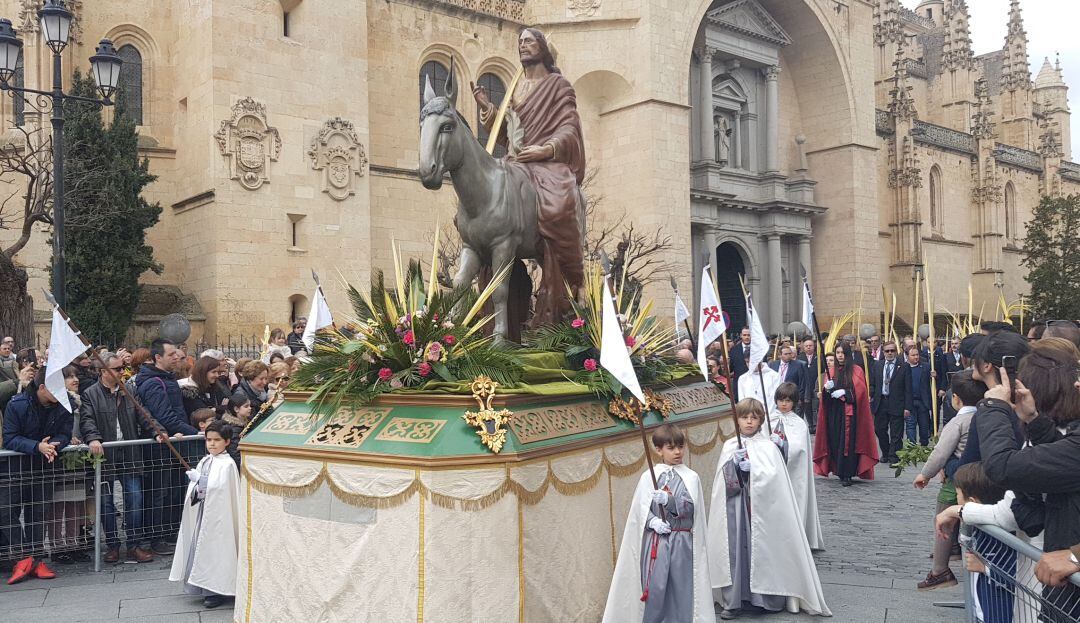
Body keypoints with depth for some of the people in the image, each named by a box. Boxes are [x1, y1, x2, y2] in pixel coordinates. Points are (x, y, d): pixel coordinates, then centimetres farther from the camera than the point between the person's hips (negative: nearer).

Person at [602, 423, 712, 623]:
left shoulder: (691, 477, 3)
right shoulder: (648, 477, 2)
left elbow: (690, 507, -9)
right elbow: (641, 509, -1)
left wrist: (668, 500, -23)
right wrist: (654, 521, -19)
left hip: (682, 540, 1)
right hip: (655, 539, -1)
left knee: (682, 584, 5)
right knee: (655, 585, -2)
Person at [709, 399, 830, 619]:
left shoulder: (768, 446, -1)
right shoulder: (729, 446, 7)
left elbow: (771, 477, -11)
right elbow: (724, 479, -1)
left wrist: (750, 468, -18)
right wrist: (735, 463, -17)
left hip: (761, 508, -2)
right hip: (735, 508, 2)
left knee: (761, 548, 0)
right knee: (734, 548, 1)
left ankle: (767, 598, 14)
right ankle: (733, 600, 8)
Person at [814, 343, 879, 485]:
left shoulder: (856, 371, 3)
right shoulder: (831, 372, 14)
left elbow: (859, 391, -5)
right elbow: (824, 392, 11)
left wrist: (844, 392, -16)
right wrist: (827, 388, -10)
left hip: (849, 412, -4)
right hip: (834, 412, 4)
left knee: (848, 443, -8)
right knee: (836, 442, 1)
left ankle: (847, 475, -8)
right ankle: (839, 471, 9)